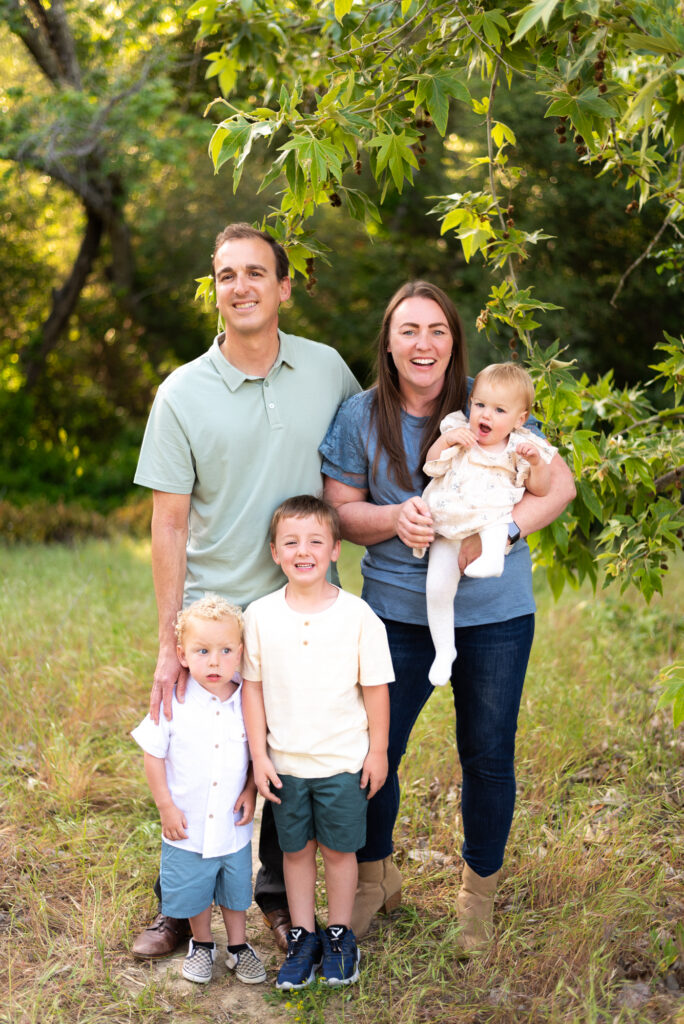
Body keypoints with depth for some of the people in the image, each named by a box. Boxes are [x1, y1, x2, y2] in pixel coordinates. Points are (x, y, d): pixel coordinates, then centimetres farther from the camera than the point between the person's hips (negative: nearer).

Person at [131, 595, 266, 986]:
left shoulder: (248, 702, -10)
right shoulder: (174, 704, -16)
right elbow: (154, 756, -8)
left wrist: (251, 791, -7)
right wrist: (166, 807, -9)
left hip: (233, 826, 1)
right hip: (188, 827, -1)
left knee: (236, 889, 18)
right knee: (193, 893, 16)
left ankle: (239, 946, 40)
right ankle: (202, 944, 41)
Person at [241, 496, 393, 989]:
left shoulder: (357, 614, -11)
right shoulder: (260, 615, -6)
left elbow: (375, 687, -4)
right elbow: (253, 686, 0)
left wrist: (378, 752, -1)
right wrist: (259, 755, -1)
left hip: (344, 761, -1)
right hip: (285, 762, 2)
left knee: (339, 848, 12)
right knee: (296, 849, 14)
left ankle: (340, 935, 31)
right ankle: (303, 937, 30)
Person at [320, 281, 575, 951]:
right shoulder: (360, 417, -1)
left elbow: (559, 484, -2)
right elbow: (340, 512, 3)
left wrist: (499, 532, -17)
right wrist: (396, 518, -18)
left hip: (494, 612, 0)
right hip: (399, 611, 1)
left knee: (488, 757, 7)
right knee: (374, 749, 2)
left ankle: (478, 894, 32)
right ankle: (375, 875, 30)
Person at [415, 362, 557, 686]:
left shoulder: (519, 448, 6)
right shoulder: (459, 433, 10)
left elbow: (540, 490, 5)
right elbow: (432, 465, 5)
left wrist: (537, 463, -13)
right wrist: (446, 440, -10)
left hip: (491, 523, -1)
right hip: (448, 529, 1)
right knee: (437, 587, -13)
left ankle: (491, 559, -54)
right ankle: (444, 649, 1)